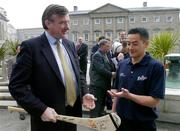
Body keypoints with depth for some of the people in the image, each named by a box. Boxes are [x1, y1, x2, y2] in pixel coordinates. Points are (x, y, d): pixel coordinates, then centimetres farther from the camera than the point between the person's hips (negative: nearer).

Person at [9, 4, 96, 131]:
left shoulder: (70, 44, 6)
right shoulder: (31, 46, -14)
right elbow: (16, 85, -15)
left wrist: (84, 93, -4)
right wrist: (41, 109, -23)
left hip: (73, 113, 6)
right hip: (49, 118, -6)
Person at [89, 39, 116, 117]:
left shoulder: (105, 55, 15)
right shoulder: (97, 55, -13)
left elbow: (112, 68, 11)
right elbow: (101, 70, -22)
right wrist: (112, 74, -13)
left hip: (104, 85, 9)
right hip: (97, 86, -9)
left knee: (101, 107, 19)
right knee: (95, 109, -2)